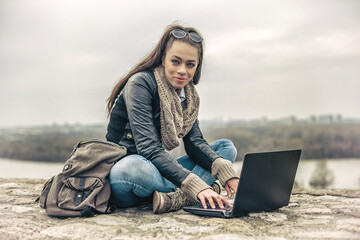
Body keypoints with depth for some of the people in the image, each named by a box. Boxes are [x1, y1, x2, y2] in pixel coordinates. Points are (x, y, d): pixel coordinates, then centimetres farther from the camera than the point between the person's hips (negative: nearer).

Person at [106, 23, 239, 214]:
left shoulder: (188, 94, 8)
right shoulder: (141, 83, -16)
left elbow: (195, 142, 0)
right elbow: (148, 148, -27)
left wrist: (224, 170, -21)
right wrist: (195, 185, -37)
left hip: (157, 169, 8)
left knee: (227, 147, -1)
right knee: (133, 168, -42)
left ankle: (176, 197, -26)